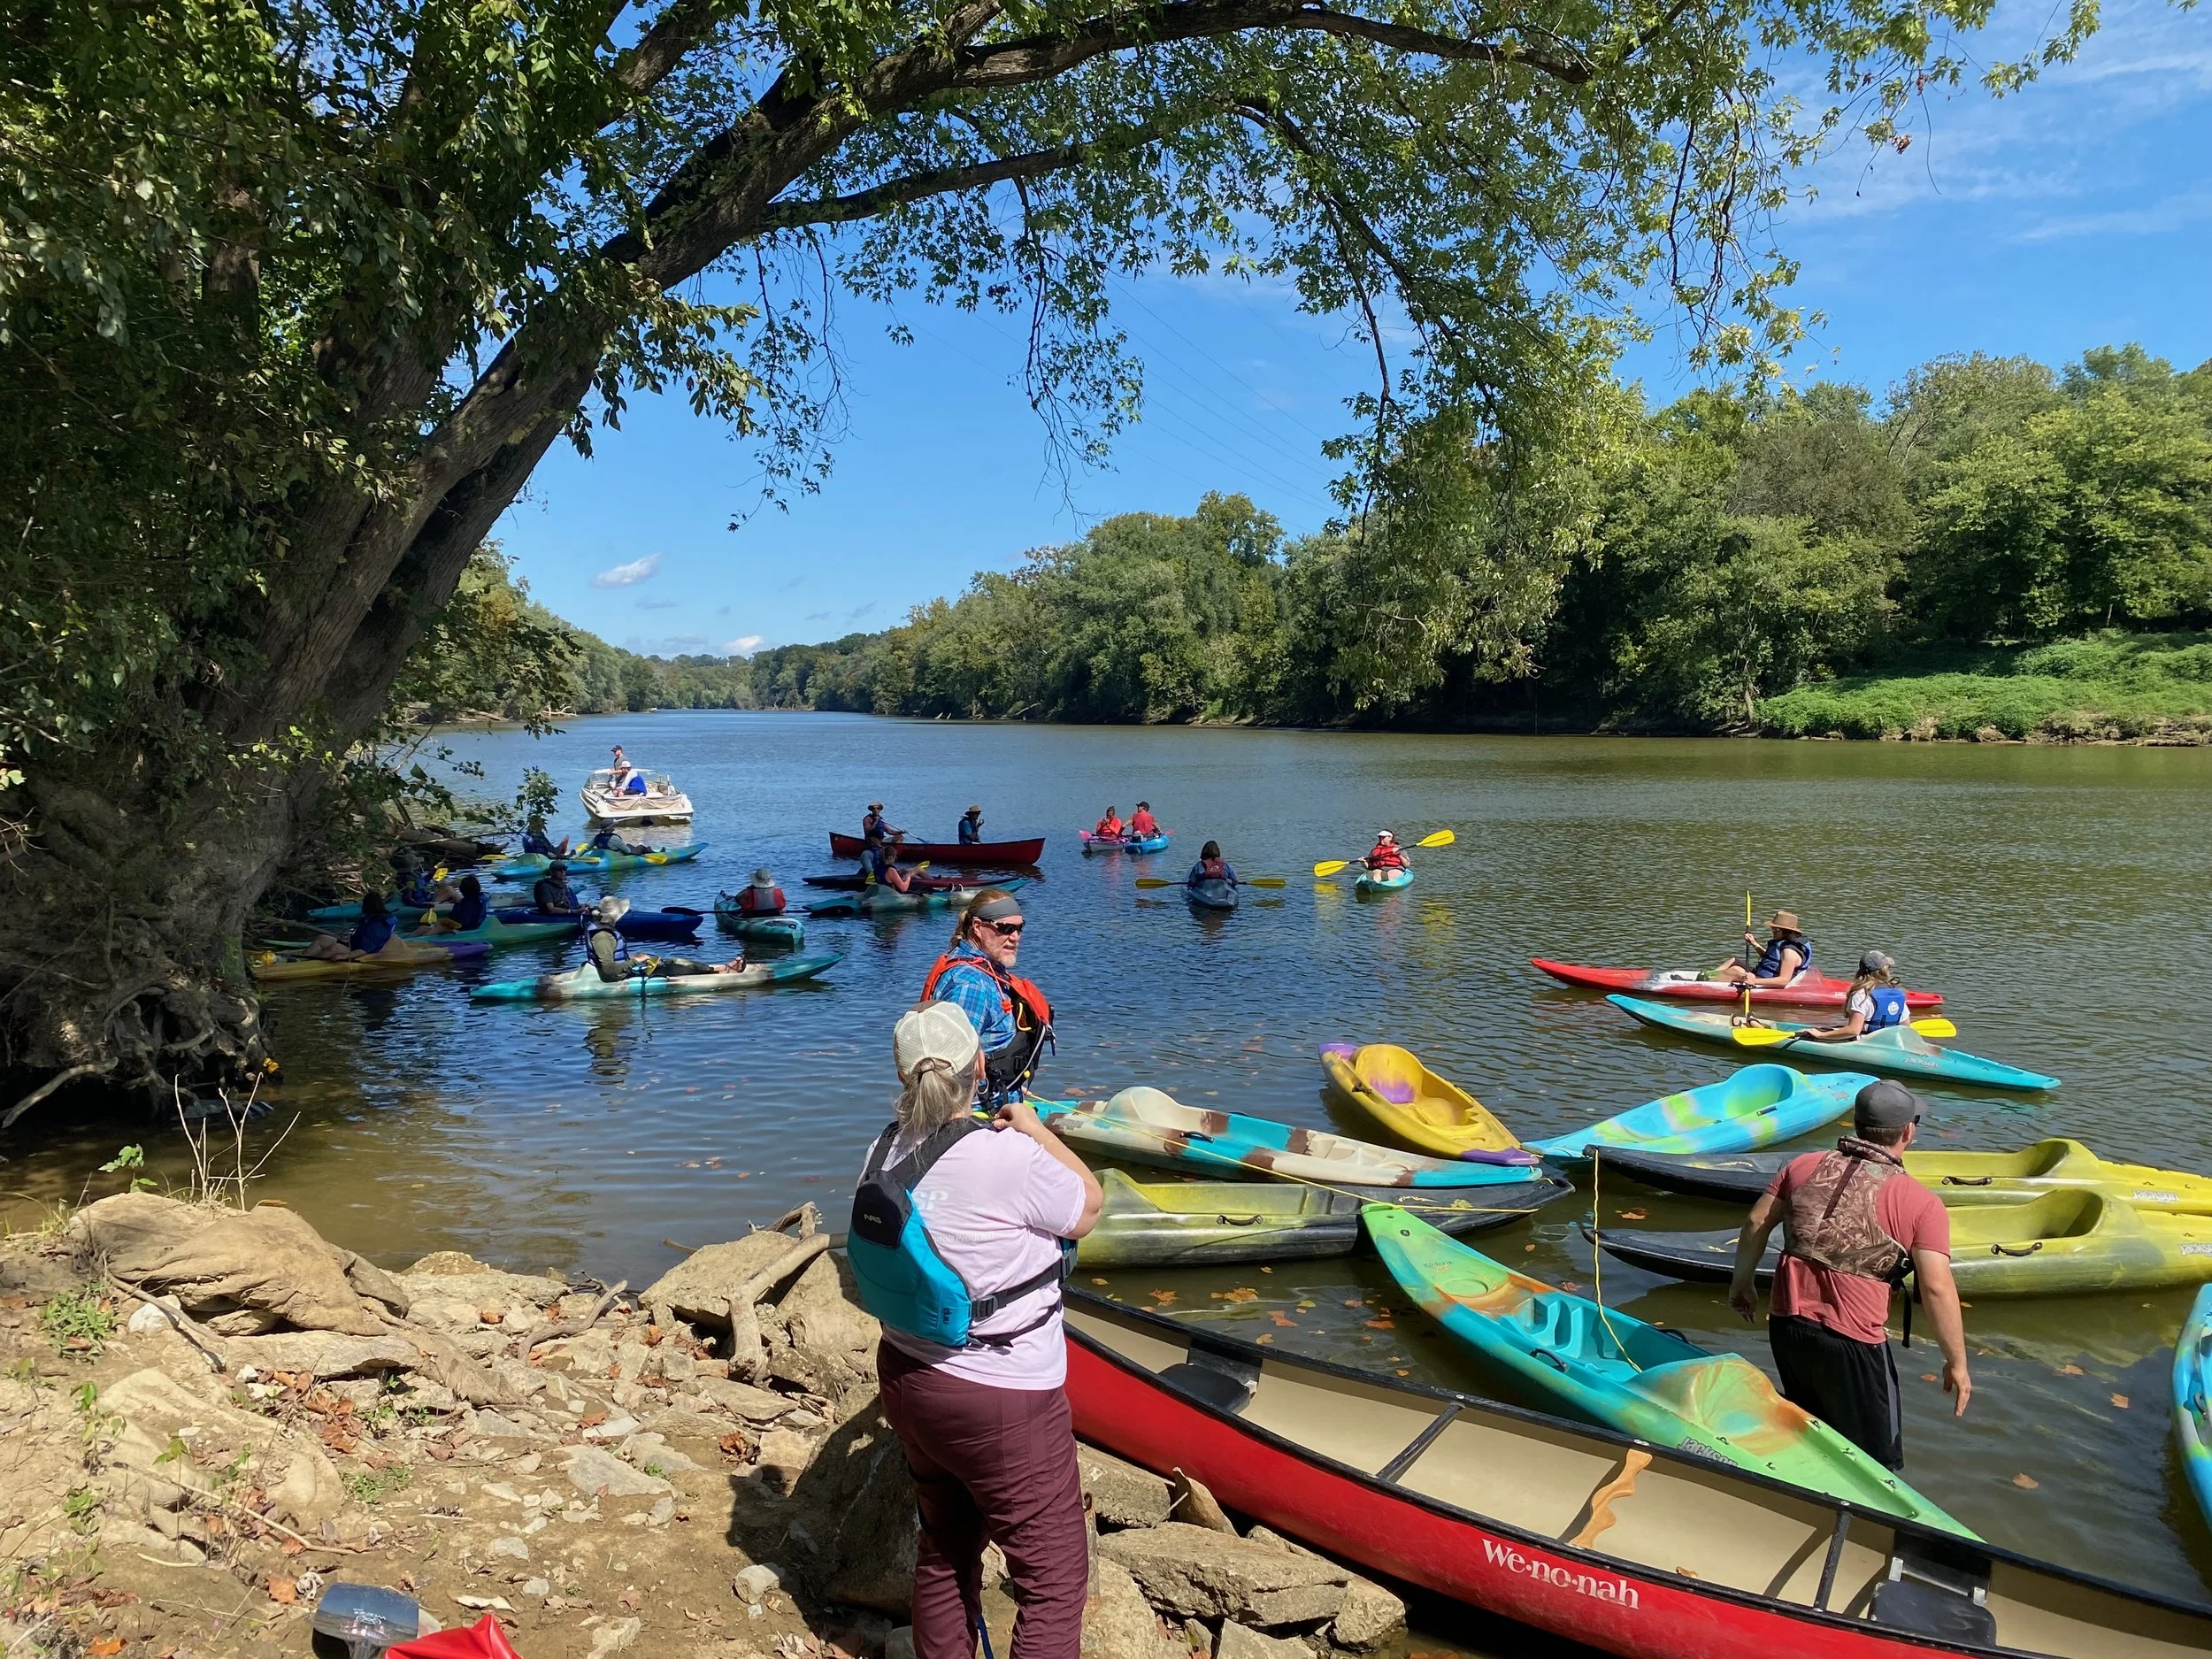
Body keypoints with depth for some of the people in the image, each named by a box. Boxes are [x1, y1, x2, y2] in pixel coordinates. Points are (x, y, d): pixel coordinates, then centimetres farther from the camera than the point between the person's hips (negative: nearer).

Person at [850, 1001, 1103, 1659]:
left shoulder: (884, 1154, -5)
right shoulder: (1009, 1158, -26)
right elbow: (1088, 1206, -9)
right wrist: (1035, 1129, 3)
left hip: (907, 1379, 7)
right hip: (1001, 1401, -7)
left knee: (944, 1550, 25)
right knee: (1055, 1577, 7)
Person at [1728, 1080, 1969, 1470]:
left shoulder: (1803, 1167, 5)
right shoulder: (1922, 1204, -8)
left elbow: (1756, 1225, 8)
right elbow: (1937, 1288, -13)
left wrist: (1743, 1282, 22)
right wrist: (1957, 1363, -3)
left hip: (1785, 1325, 5)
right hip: (1853, 1342, -5)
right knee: (1877, 1462, 9)